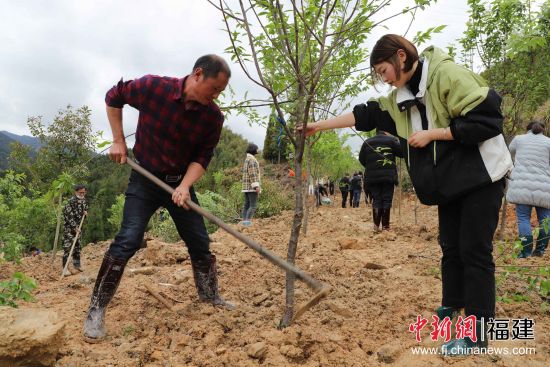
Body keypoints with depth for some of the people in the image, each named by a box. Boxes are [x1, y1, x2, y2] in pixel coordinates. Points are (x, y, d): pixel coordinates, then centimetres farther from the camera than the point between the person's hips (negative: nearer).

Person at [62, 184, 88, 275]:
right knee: (67, 246, -9)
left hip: (77, 226, 7)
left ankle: (77, 264, 28)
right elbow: (69, 216, -21)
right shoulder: (72, 201, -19)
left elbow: (86, 208, 23)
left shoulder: (83, 200, 5)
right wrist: (75, 227, -21)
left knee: (77, 245, 15)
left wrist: (85, 212, -2)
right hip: (69, 226, -7)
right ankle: (65, 268, -7)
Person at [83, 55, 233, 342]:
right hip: (145, 179, -3)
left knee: (200, 242, 7)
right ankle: (96, 310, 0)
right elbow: (113, 97, -1)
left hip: (180, 183, 3)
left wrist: (184, 185, -25)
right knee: (128, 241, -13)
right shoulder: (152, 87, -18)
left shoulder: (213, 117, -11)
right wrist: (118, 141, -4)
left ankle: (210, 295, 28)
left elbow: (202, 157, -8)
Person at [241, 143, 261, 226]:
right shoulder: (252, 159, -11)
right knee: (253, 205, -11)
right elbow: (253, 174, -19)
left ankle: (244, 222, 3)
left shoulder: (246, 160, 19)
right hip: (252, 187, -10)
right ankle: (248, 222, -19)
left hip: (246, 187, 10)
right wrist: (256, 186, -23)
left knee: (247, 205, 6)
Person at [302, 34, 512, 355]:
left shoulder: (448, 74, -18)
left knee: (474, 250, -6)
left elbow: (486, 120, -21)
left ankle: (478, 331, 3)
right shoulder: (401, 97, 8)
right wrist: (321, 124, 9)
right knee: (451, 248, 13)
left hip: (480, 177, -7)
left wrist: (431, 134, -19)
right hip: (448, 183, 8)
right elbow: (365, 115, 11)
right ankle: (451, 307, 28)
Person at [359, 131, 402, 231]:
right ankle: (385, 225, 3)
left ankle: (376, 225, 2)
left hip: (372, 177, 3)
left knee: (376, 200, 8)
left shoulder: (367, 142, 10)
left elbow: (361, 159, 11)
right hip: (388, 176, -3)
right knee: (387, 200, 3)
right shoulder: (391, 140, 0)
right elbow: (402, 152, -2)